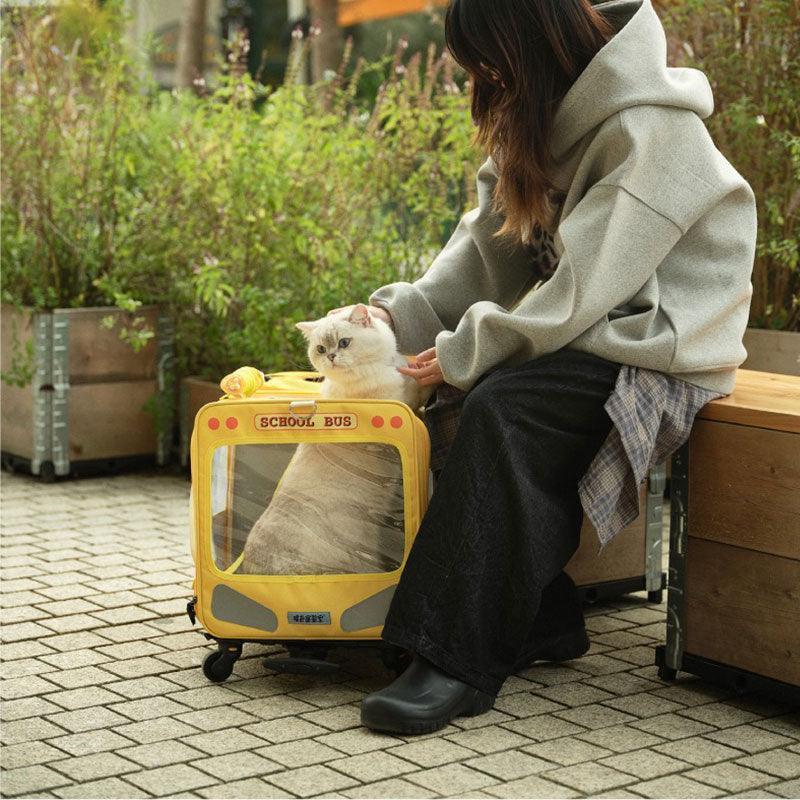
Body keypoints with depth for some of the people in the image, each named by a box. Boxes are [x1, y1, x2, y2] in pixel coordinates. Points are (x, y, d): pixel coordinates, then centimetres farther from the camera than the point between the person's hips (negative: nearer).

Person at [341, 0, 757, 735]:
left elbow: (580, 292, -23)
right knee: (451, 405, -11)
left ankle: (462, 660, -27)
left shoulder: (647, 130, -20)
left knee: (502, 408, -30)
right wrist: (403, 315, -8)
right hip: (581, 334, 9)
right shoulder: (545, 119, 9)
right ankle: (545, 624, -3)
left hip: (658, 348, -9)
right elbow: (490, 240, 6)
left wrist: (462, 355, -18)